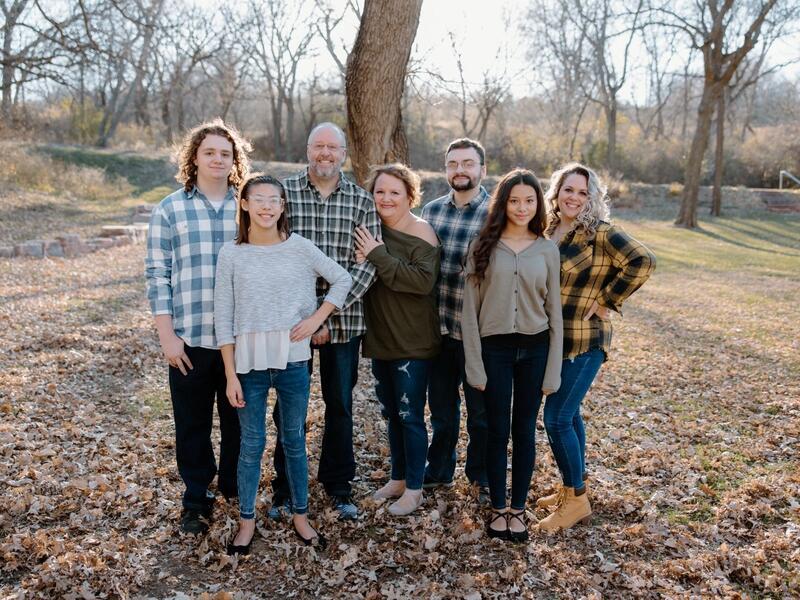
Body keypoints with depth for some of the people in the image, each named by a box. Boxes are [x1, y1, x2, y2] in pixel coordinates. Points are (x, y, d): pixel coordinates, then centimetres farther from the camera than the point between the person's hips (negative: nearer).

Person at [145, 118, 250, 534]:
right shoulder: (170, 210, 1)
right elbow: (157, 274, -1)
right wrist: (167, 335, -7)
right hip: (190, 338, -1)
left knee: (240, 419, 13)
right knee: (192, 423, 10)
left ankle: (236, 489, 34)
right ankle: (196, 500, 28)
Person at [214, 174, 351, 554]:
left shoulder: (300, 248, -2)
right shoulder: (232, 255, -4)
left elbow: (342, 280, 7)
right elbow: (223, 318, -3)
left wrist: (316, 319, -5)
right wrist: (231, 375, -6)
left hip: (293, 359, 1)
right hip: (249, 362, -1)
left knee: (295, 440, 13)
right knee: (252, 444, 9)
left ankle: (300, 516, 29)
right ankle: (247, 520, 27)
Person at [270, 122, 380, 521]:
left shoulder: (362, 200, 1)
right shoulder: (283, 192, 0)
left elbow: (367, 265, -5)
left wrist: (329, 313, -14)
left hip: (344, 321, 1)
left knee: (340, 405, 11)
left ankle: (338, 487, 28)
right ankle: (285, 489, 27)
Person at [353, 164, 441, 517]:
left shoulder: (421, 232, -13)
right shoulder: (371, 231, 6)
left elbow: (424, 280, -26)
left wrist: (379, 256, -25)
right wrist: (361, 260, -8)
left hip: (413, 342, -6)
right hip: (381, 338, 7)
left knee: (410, 415, 2)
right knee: (391, 413, 17)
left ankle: (414, 489, 17)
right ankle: (398, 478, 33)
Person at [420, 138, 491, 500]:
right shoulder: (431, 211, 5)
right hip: (438, 326, 4)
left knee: (481, 409, 12)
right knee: (441, 406, 18)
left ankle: (482, 477, 32)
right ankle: (439, 471, 36)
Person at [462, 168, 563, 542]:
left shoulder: (547, 250, 2)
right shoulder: (483, 247, -3)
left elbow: (554, 311, 4)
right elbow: (470, 309, -2)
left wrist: (553, 370, 1)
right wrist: (474, 365, -6)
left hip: (534, 348, 1)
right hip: (495, 348, -1)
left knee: (524, 430, 10)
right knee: (497, 431, 7)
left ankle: (518, 508, 26)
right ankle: (497, 507, 24)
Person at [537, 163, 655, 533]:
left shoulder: (601, 232, -14)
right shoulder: (549, 231, 8)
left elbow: (643, 262, -25)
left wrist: (606, 301, -19)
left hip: (583, 341, -7)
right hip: (552, 338, 7)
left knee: (556, 417, -6)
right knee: (568, 414, 17)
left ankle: (577, 501, 10)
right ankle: (573, 487, 32)